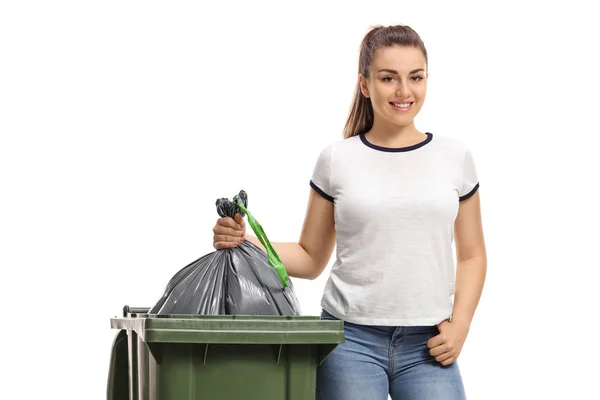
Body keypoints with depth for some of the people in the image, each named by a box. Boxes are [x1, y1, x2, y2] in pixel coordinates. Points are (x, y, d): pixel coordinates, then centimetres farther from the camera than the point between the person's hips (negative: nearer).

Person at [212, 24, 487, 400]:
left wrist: (459, 326, -2)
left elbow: (471, 255, 12)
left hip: (427, 345, 1)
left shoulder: (455, 157, 7)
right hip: (352, 340, -1)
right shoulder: (337, 160, 4)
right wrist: (243, 241, -6)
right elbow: (311, 258, 10)